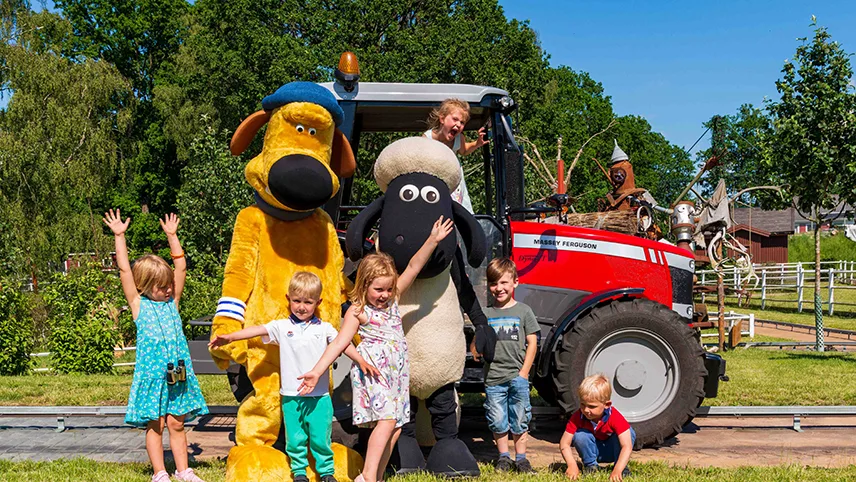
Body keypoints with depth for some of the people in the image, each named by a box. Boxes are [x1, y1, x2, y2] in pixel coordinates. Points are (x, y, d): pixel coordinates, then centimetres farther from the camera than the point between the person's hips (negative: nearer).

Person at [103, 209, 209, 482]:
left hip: (178, 371, 3)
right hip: (151, 372, -3)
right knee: (155, 425, 4)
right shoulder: (139, 305, 1)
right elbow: (124, 270, -4)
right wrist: (119, 236, -6)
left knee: (176, 422, 9)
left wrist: (172, 235, 12)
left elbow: (181, 267, 11)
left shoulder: (172, 302, 11)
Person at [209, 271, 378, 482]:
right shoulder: (282, 327, 3)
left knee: (321, 438, 5)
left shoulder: (324, 328, 5)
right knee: (295, 439, 9)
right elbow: (257, 330, -7)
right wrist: (229, 337, -17)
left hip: (319, 396, 0)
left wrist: (361, 361, -11)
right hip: (291, 396, 0)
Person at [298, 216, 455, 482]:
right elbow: (339, 343, -13)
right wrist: (317, 371, -22)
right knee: (387, 419, -20)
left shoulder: (392, 299, 8)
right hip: (373, 368, -7)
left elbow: (413, 268, 4)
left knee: (395, 427, 5)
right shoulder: (358, 311, -7)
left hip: (396, 370, 7)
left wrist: (432, 241, -5)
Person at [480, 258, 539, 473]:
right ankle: (503, 456, 22)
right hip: (493, 376, 1)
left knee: (519, 419, 6)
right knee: (497, 421, 7)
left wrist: (524, 372, -4)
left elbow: (532, 343, 2)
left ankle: (520, 457, 19)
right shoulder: (486, 314, 6)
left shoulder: (523, 311, 2)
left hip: (517, 376, -1)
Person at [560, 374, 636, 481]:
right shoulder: (577, 417, -25)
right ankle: (590, 465, -6)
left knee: (629, 432, -28)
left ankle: (622, 467, -8)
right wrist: (572, 465, -42)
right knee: (580, 435, -29)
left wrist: (617, 470, -51)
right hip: (593, 450, 1)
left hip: (612, 451, -1)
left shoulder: (615, 417, -31)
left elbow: (627, 446, -38)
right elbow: (564, 443, -26)